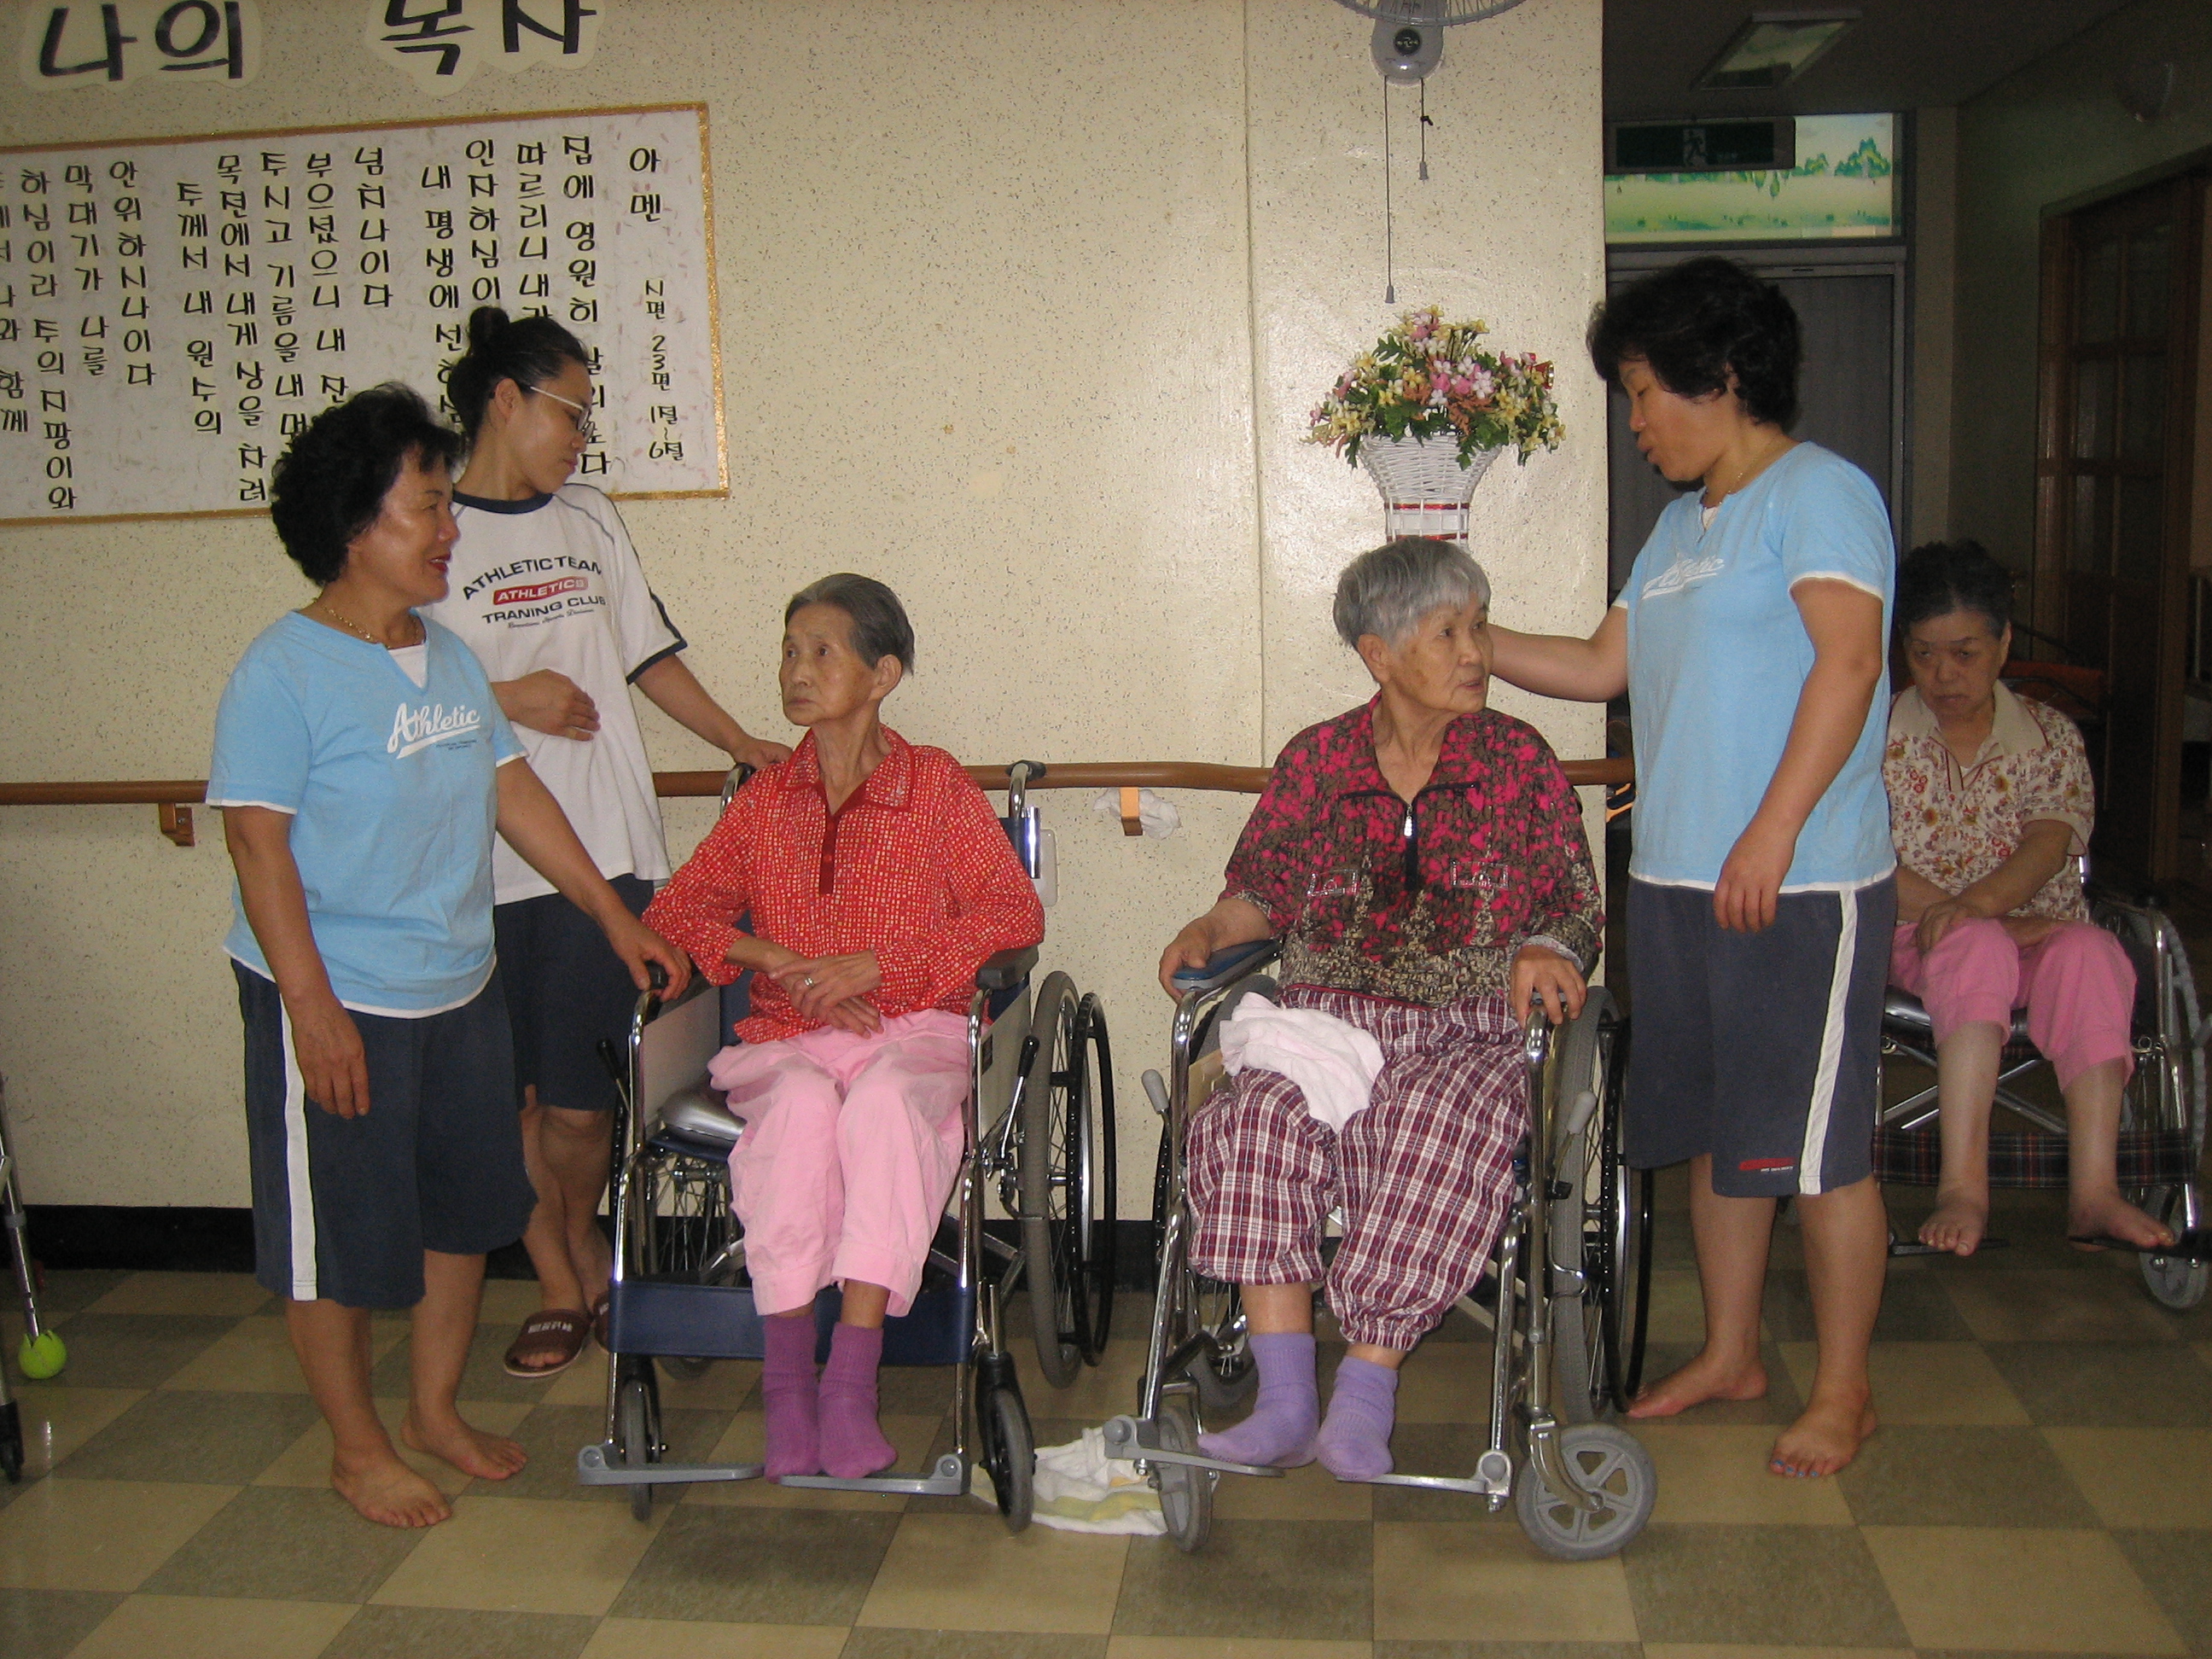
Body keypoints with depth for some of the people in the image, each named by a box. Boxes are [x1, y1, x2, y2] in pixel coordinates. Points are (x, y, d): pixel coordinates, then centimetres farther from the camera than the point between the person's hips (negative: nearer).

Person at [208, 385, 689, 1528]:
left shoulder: (450, 657, 7)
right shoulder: (283, 672, -15)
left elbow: (514, 793, 12)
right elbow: (258, 843, -17)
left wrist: (615, 917, 12)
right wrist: (313, 1007, -22)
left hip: (460, 991, 8)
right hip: (340, 1004, -7)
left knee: (463, 1208, 17)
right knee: (338, 1231, 7)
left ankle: (435, 1409, 36)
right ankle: (357, 1447, 26)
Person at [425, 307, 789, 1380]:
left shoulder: (590, 520, 14)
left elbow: (648, 653, 18)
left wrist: (743, 745, 14)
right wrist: (506, 698, -12)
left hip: (606, 849, 3)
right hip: (483, 863, -2)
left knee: (581, 1092, 1)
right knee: (512, 1089, 6)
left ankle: (584, 1244, 29)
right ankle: (560, 1285, 24)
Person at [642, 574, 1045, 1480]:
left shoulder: (937, 785, 8)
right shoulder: (764, 800, 17)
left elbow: (1015, 911, -2)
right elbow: (675, 911, 11)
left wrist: (875, 965, -12)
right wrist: (784, 963, -8)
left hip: (916, 1030, -2)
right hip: (787, 1037, 2)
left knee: (883, 1098, -37)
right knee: (802, 1101, -34)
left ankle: (851, 1382, -38)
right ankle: (786, 1380, -33)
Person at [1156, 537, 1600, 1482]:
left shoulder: (1520, 760, 10)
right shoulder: (1315, 760, 14)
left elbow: (1575, 908, 9)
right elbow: (1265, 890, 18)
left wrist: (1548, 952, -14)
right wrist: (1211, 929, -3)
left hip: (1467, 1028, -1)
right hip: (1327, 1015, 1)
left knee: (1437, 1125, -35)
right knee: (1258, 1116, -31)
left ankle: (1364, 1397, -27)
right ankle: (1286, 1400, -30)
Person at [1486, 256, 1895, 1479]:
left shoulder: (1819, 492, -7)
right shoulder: (1681, 522, 19)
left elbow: (1848, 661, -18)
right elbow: (1603, 666, 21)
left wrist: (1773, 832, -24)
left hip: (1799, 888, -8)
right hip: (1676, 881, 8)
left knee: (1816, 1144, 0)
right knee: (1714, 1130, 16)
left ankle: (1843, 1392, 15)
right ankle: (1730, 1353, 30)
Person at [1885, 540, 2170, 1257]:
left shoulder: (2052, 738, 8)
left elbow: (2049, 845, -10)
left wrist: (1975, 903, -31)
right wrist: (1970, 919, -20)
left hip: (2037, 934, 2)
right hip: (1914, 938, -2)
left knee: (2093, 954, -32)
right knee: (1978, 949, -37)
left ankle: (2093, 1191, -41)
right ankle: (1964, 1186, -45)